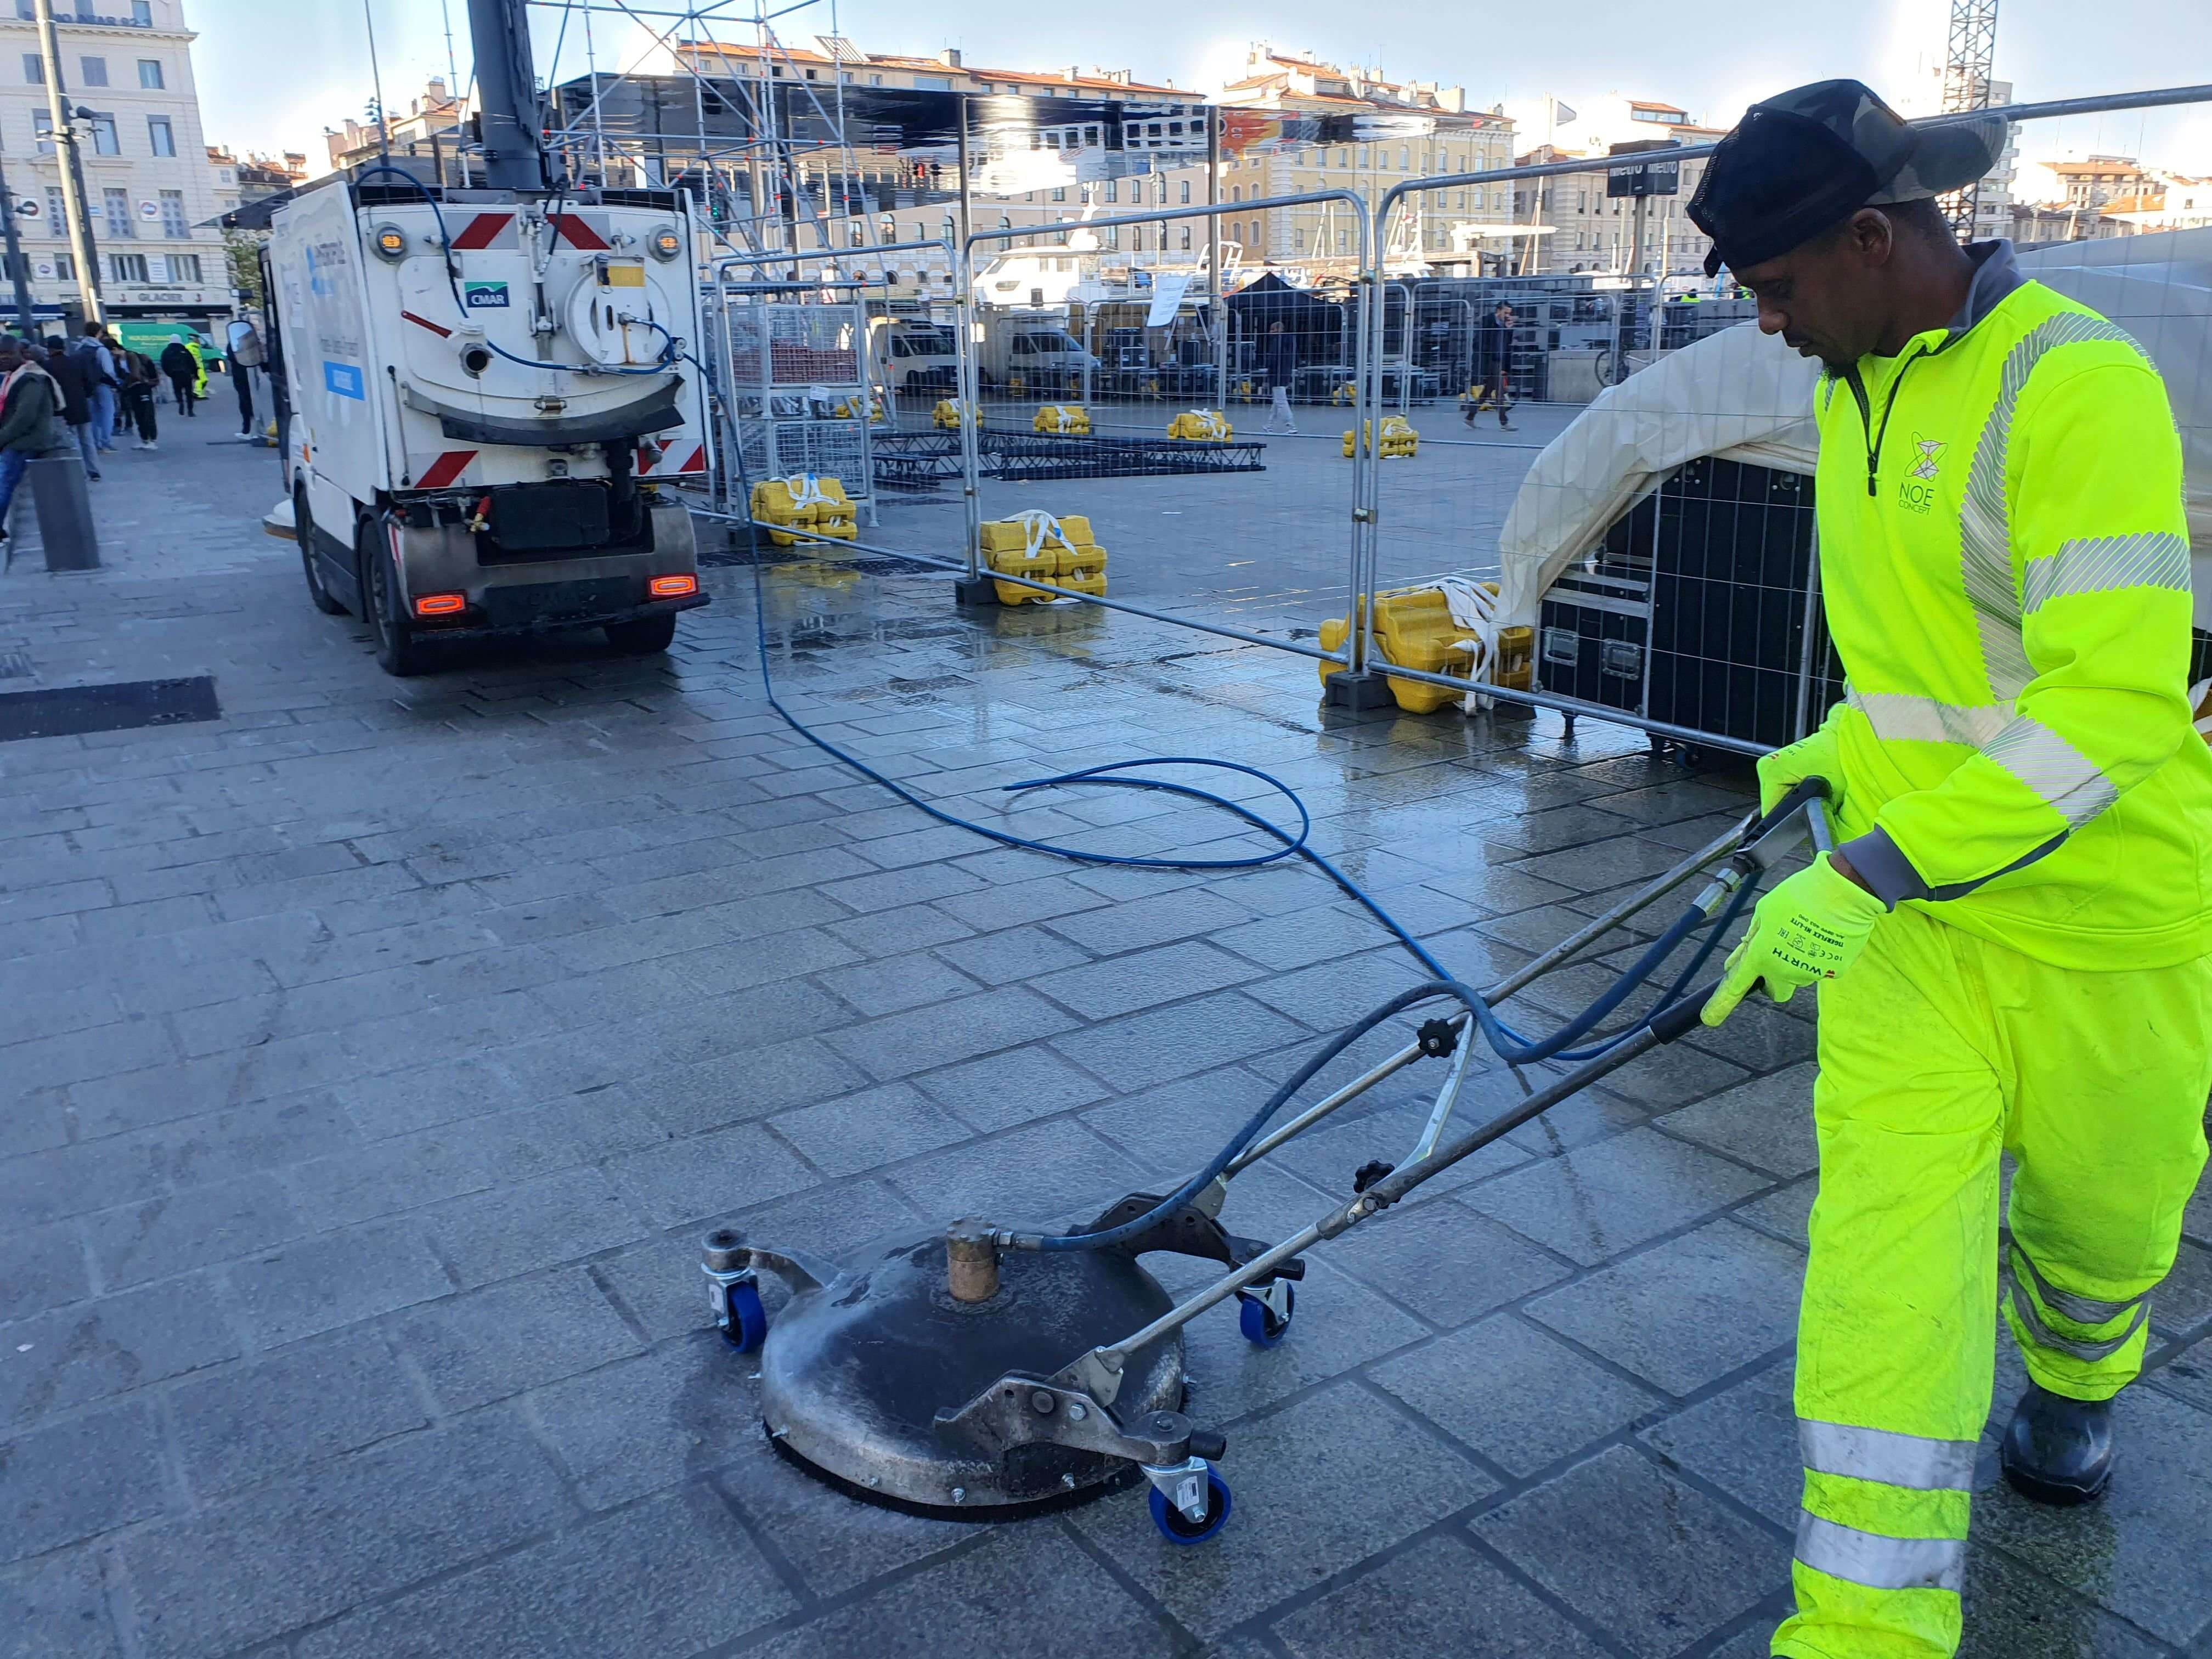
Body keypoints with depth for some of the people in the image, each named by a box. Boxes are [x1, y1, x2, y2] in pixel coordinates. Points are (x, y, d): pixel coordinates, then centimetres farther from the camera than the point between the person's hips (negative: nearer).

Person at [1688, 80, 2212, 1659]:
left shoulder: (2081, 386, -21)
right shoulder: (1857, 394, 5)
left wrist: (1864, 874, -32)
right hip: (1903, 902, 5)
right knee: (1889, 1229, -4)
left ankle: (2074, 1387, 52)